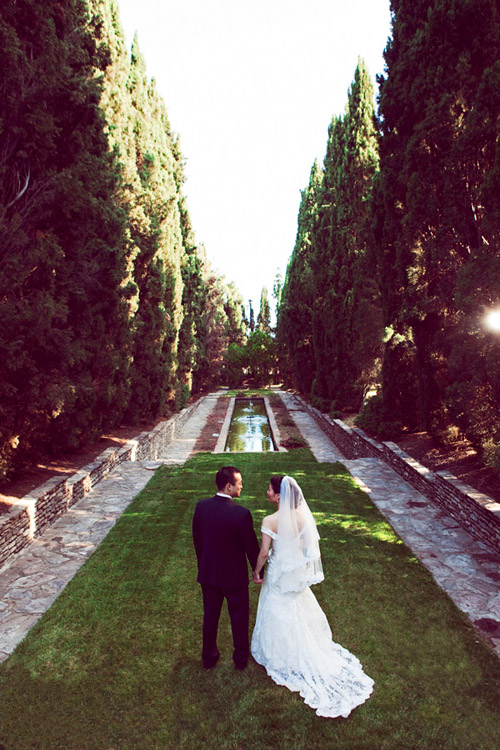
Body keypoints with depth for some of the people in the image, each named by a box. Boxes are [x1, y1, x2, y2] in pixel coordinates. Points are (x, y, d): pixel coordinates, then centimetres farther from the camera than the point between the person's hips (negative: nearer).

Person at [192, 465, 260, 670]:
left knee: (210, 616, 23)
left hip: (208, 573, 4)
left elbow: (197, 539, 1)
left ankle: (209, 657, 40)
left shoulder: (201, 506, -12)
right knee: (239, 618, 19)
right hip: (234, 576, -4)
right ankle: (241, 658, 37)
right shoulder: (241, 514, -27)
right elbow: (251, 546, -15)